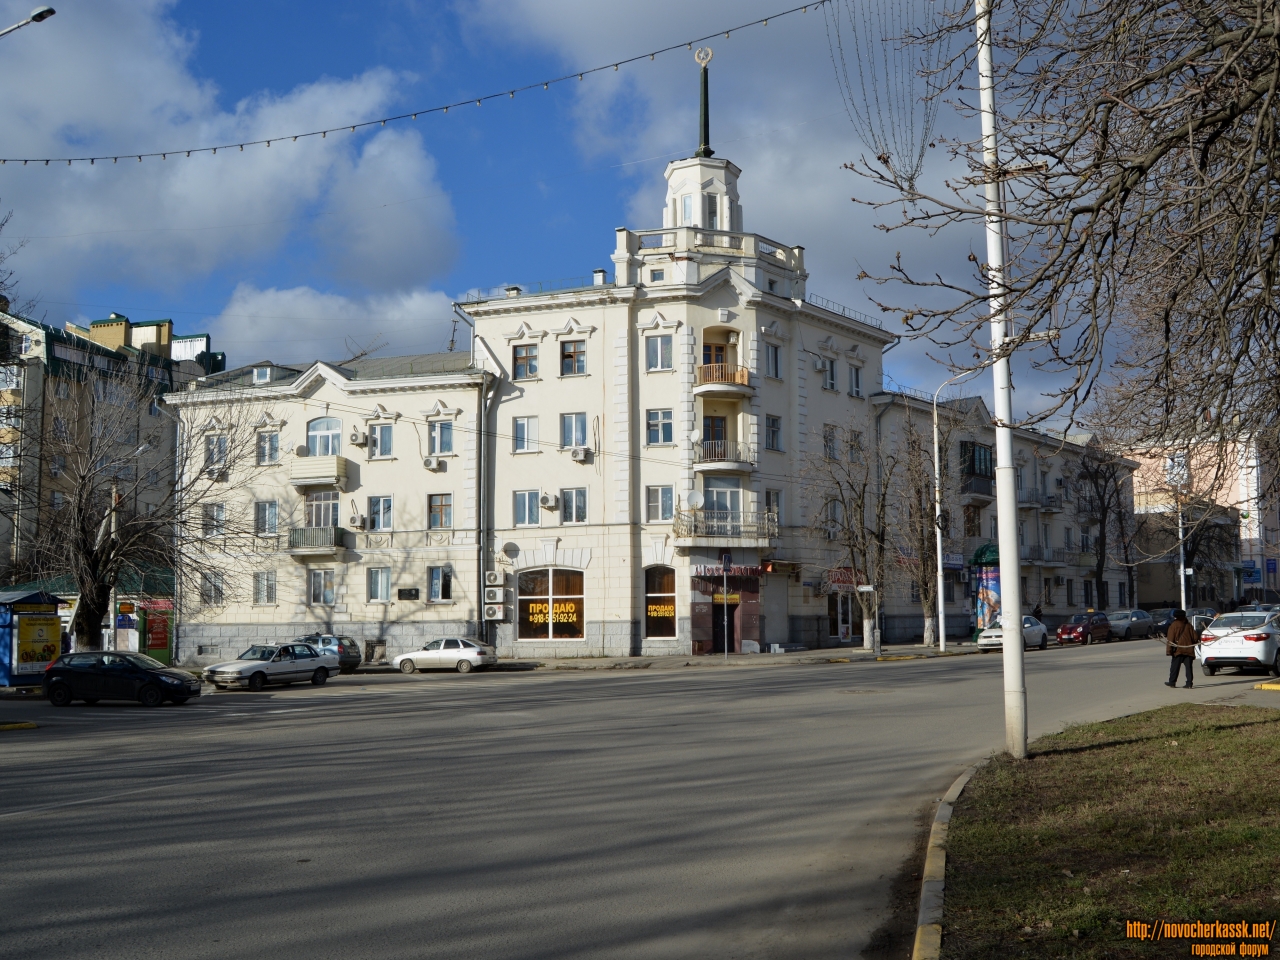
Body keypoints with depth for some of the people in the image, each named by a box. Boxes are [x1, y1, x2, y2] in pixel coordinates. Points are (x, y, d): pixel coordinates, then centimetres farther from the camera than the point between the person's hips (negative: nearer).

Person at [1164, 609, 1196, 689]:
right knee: (1188, 667, 3)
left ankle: (1172, 682, 7)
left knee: (1175, 666, 4)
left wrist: (1169, 650, -9)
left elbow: (1170, 638, -8)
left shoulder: (1173, 625, -3)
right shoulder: (1188, 625, 11)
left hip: (1178, 649, -4)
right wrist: (1192, 645, 26)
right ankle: (1189, 683, -2)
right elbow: (1194, 637, 12)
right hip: (1189, 649, 4)